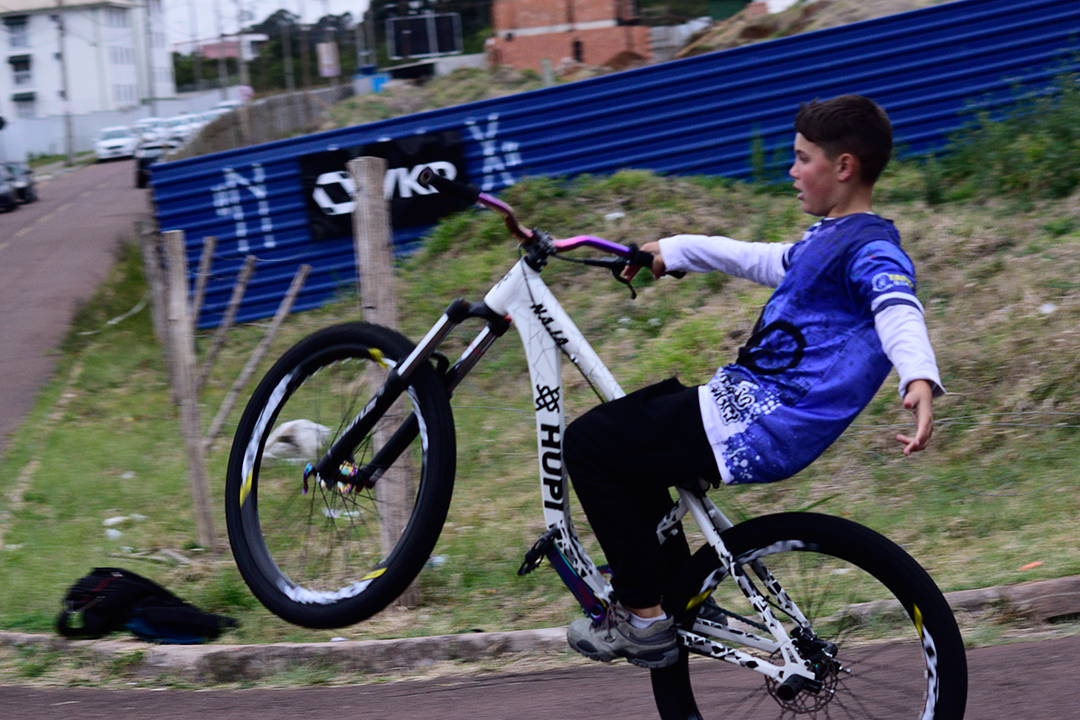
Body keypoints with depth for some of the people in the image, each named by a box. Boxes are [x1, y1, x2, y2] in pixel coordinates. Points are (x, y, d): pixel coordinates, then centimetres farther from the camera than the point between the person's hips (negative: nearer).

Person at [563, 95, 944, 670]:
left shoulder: (871, 248, -12)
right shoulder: (829, 239, 19)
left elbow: (899, 310, -31)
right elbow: (762, 260, 36)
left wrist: (920, 380, -51)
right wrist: (673, 251, 45)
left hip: (763, 425, -11)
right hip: (753, 400, 11)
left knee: (589, 444, -10)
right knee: (620, 424, 26)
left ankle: (643, 617, -6)